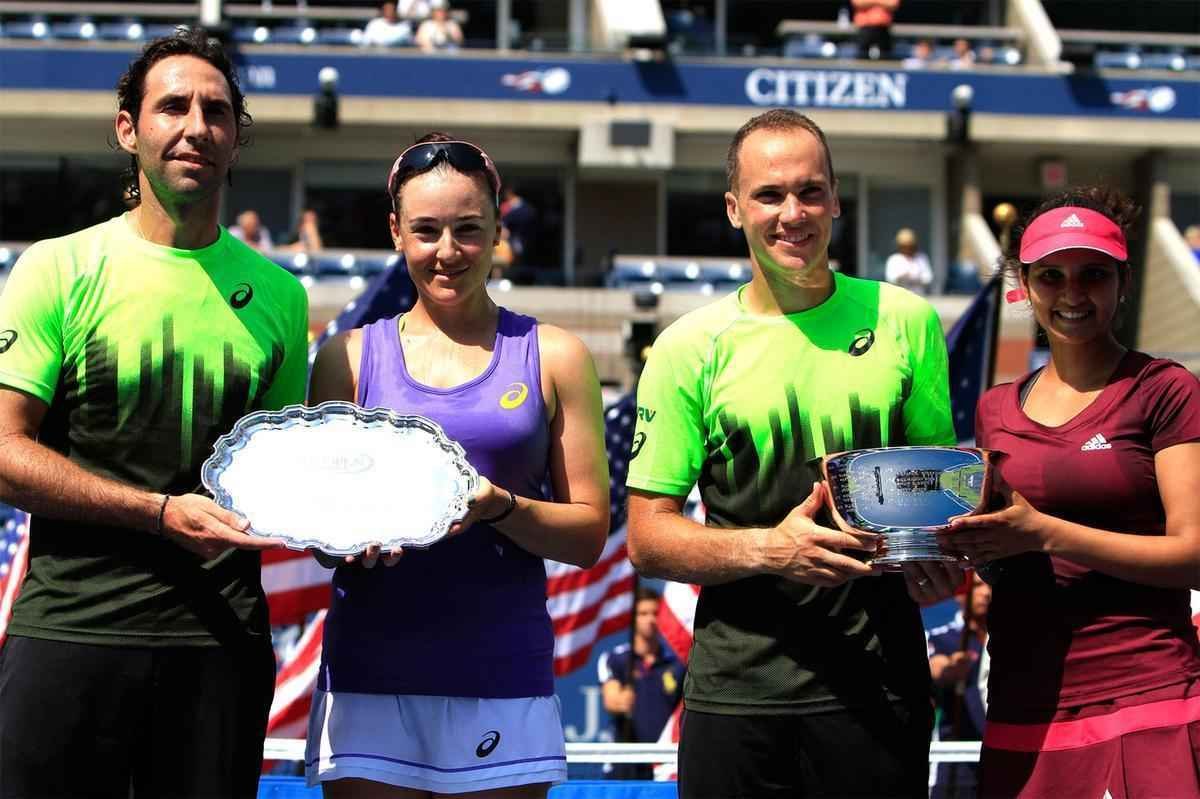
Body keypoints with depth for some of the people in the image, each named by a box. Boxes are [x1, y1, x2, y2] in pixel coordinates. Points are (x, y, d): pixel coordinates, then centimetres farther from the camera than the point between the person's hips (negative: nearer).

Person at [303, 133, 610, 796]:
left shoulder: (552, 357, 7)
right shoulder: (351, 357, 8)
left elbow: (588, 533, 4)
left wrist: (500, 507, -15)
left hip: (502, 681, 0)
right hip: (370, 677, 0)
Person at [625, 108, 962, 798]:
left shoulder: (905, 322, 5)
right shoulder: (690, 348, 1)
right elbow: (648, 539, 0)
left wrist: (938, 557, -7)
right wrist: (768, 548, -16)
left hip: (879, 688, 1)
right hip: (738, 684, -1)